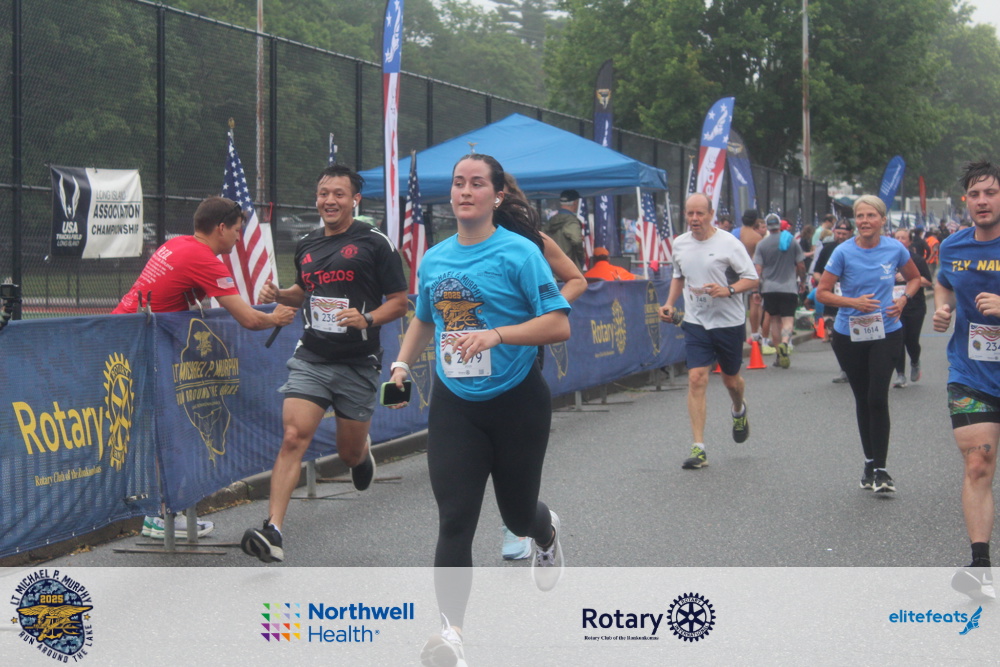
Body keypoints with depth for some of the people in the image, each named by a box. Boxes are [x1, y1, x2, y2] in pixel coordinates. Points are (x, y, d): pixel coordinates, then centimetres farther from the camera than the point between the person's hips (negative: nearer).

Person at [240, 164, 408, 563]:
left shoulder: (374, 243, -4)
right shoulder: (306, 246, 11)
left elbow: (399, 302, -2)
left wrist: (367, 319, -20)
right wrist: (279, 295, 7)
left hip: (358, 365, -3)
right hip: (310, 360, 3)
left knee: (350, 453, 9)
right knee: (293, 437, -17)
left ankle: (364, 451, 50)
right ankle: (273, 532, -23)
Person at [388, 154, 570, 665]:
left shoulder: (519, 253, -10)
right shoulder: (434, 259, 6)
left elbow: (559, 325, -15)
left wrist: (496, 335, -27)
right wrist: (402, 364, 8)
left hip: (516, 402, -3)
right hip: (453, 405, 3)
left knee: (517, 513, 14)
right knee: (454, 520, -10)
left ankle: (547, 533, 52)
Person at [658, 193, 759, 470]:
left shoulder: (729, 243, -11)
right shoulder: (679, 244, 4)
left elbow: (752, 278, -8)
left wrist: (728, 290, -25)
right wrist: (669, 303, 8)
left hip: (730, 322, -2)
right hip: (696, 323, 2)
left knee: (730, 379, 14)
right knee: (696, 379, -11)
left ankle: (739, 411, 52)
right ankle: (698, 448, -12)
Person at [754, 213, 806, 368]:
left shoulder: (762, 245, 1)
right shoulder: (792, 242, 2)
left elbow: (758, 269, -5)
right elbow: (801, 266, 4)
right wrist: (800, 280, 22)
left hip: (769, 288, 1)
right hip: (789, 287, -1)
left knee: (775, 320, 12)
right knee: (788, 320, -4)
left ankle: (779, 355, 14)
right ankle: (785, 343, -33)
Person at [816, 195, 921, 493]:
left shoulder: (895, 249, -4)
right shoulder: (844, 252, -9)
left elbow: (914, 278, 14)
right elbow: (822, 292, -6)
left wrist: (904, 298, -5)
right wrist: (853, 303, -20)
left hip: (886, 333, 0)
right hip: (849, 335, 0)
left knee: (878, 398, -12)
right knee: (862, 399, 10)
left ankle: (879, 469, -5)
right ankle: (870, 462, 25)